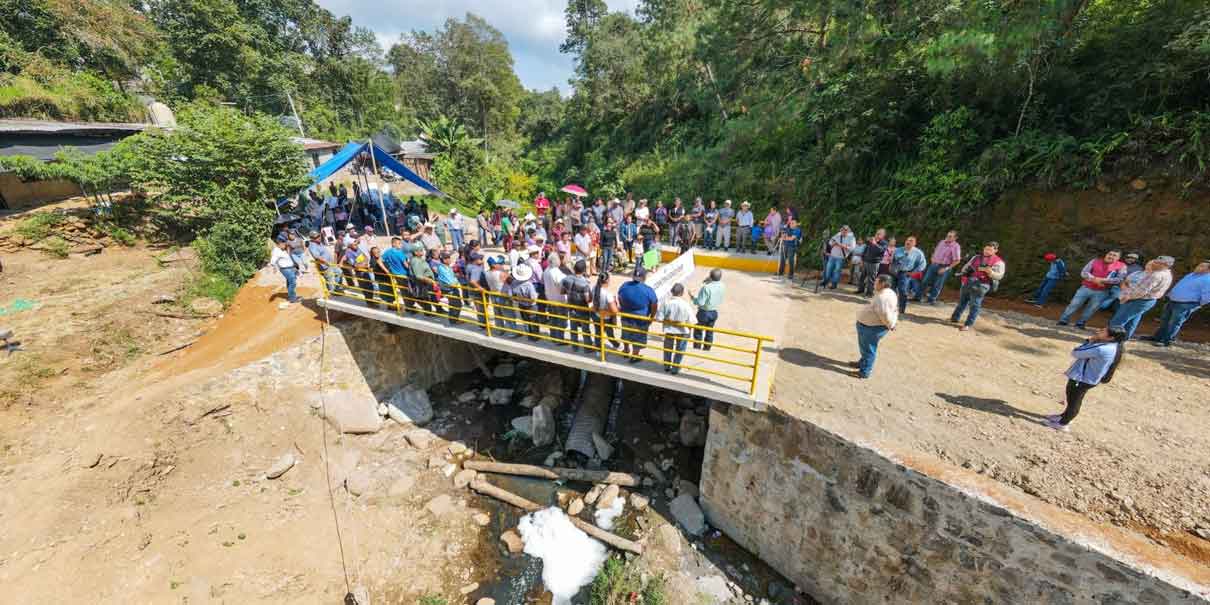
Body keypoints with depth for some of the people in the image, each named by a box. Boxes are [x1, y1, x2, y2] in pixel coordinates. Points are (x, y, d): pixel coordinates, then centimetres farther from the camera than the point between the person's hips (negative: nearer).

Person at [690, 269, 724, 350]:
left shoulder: (706, 287, -26)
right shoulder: (722, 286, -6)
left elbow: (700, 302, -25)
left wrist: (693, 297, -8)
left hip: (704, 312, -6)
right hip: (714, 312, 6)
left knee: (698, 331, 10)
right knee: (709, 331, 19)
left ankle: (697, 348, 18)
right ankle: (707, 348, 31)